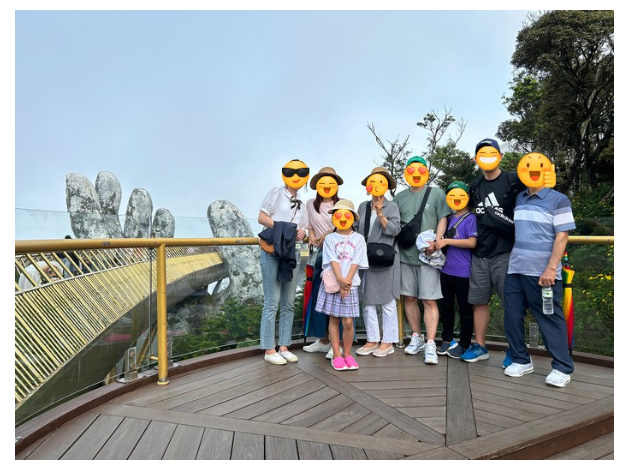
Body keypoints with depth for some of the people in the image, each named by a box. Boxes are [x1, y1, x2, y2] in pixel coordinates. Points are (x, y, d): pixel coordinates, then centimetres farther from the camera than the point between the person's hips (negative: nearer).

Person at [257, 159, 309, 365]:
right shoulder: (276, 193, 1)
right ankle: (269, 349, 4)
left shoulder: (302, 205, 19)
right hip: (272, 252, -7)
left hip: (291, 254, 7)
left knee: (288, 303, 8)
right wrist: (283, 228, -17)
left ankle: (283, 347, 18)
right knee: (272, 302, -5)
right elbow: (261, 218, -7)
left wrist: (302, 232, -5)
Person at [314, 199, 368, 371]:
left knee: (348, 322, -1)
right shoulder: (330, 238, 4)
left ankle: (347, 354, 17)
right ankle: (336, 355, 16)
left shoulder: (358, 238, 5)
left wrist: (347, 281, -13)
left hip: (350, 284, 0)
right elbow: (333, 261, -6)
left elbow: (355, 262, -2)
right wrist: (340, 279, -18)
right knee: (334, 318, 7)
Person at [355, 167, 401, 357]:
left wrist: (381, 214, -20)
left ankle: (388, 342, 12)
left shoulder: (392, 206, 1)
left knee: (387, 302, 3)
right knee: (368, 302, 8)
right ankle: (372, 340, 19)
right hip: (366, 260, 5)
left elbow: (394, 229, -10)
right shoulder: (363, 206, 13)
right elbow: (356, 229, 12)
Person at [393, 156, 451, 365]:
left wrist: (435, 242, -15)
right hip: (405, 255, 4)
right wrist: (397, 241, 1)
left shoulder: (436, 193, 6)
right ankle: (416, 337, 23)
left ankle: (430, 344, -3)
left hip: (427, 256, -3)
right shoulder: (399, 197, 14)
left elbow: (442, 220, 0)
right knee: (409, 298, 9)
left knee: (429, 300, -6)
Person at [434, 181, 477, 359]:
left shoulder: (470, 218, -8)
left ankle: (464, 344, 19)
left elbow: (472, 242, -20)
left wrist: (446, 241, -19)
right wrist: (437, 244, 1)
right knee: (446, 306, 14)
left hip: (463, 272, -7)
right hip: (447, 269, 7)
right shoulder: (450, 218, 12)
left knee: (465, 309, 7)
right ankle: (447, 340, 28)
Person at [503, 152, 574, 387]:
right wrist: (513, 262, 14)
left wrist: (551, 268, -17)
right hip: (515, 270, 6)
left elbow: (562, 236, -9)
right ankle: (521, 360, 23)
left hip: (542, 272, -5)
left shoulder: (558, 200, -4)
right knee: (512, 317, 8)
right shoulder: (519, 199, 13)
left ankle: (562, 368, 16)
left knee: (550, 319, 2)